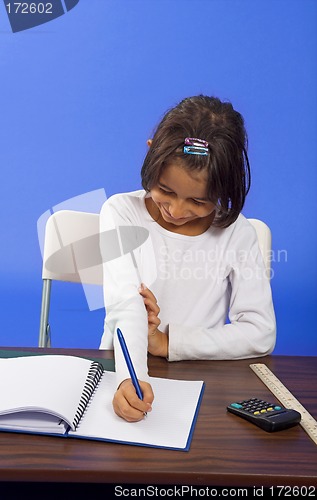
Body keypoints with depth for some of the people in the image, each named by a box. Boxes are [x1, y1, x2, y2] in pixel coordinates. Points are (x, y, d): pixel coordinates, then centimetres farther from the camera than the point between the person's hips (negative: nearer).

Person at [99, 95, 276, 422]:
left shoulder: (236, 232, -4)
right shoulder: (121, 212, -5)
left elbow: (262, 333, -8)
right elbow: (126, 306, -16)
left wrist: (167, 342, -14)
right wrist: (131, 376, -33)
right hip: (124, 372, 0)